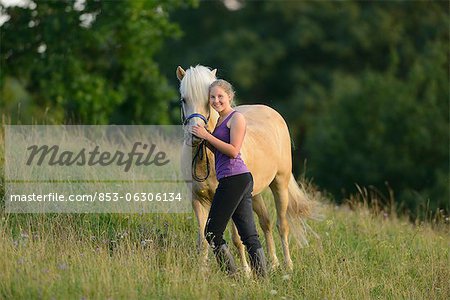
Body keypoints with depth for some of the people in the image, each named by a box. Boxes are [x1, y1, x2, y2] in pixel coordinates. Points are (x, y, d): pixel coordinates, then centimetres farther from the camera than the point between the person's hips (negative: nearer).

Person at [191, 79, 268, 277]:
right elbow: (219, 151, 23)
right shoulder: (221, 120, 21)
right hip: (238, 181, 10)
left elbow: (233, 150, -16)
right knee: (249, 235, 6)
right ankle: (262, 277, 4)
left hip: (235, 178, -10)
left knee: (212, 233, -6)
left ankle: (232, 274, -7)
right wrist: (203, 137, 9)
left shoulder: (236, 118, -7)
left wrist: (207, 135, -14)